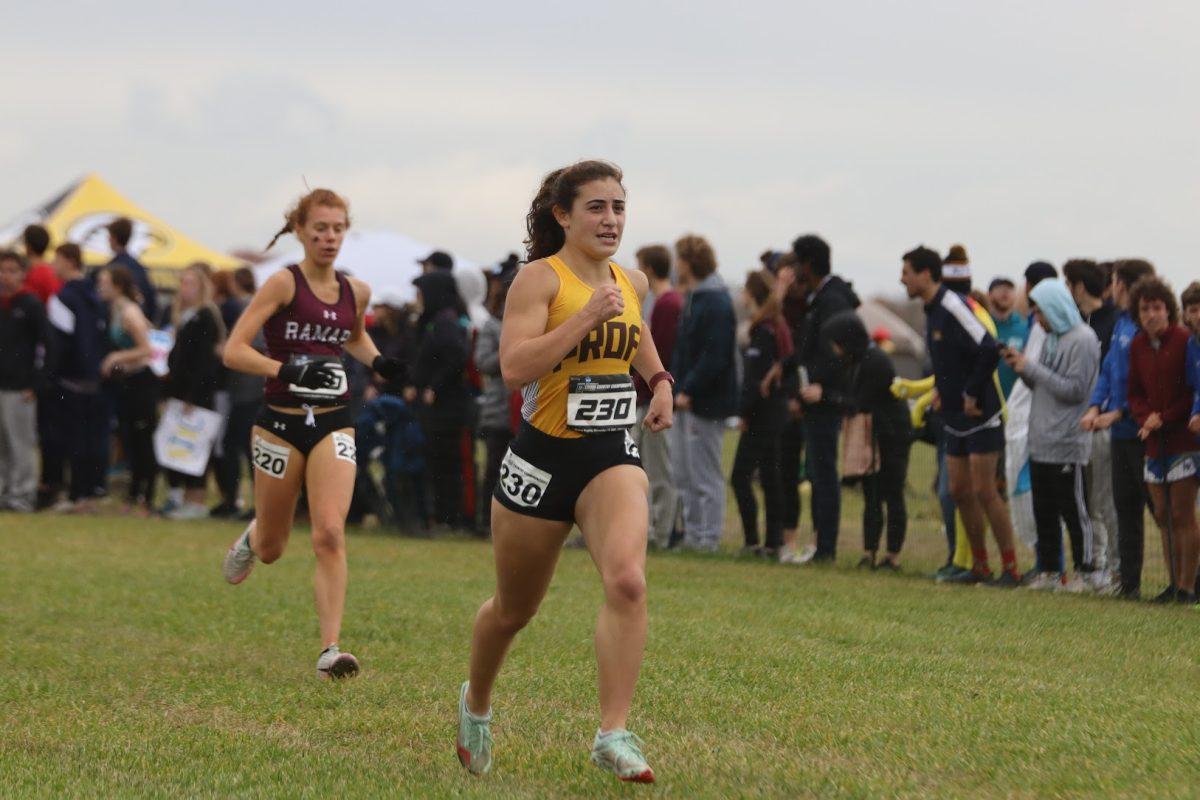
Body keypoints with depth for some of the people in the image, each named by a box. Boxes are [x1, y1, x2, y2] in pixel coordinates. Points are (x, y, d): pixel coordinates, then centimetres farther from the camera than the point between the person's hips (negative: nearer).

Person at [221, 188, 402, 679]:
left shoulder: (356, 292, 7)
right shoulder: (284, 283, -8)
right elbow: (234, 351, -14)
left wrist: (377, 362, 10)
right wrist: (286, 370, -28)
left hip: (333, 424, 2)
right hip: (281, 423, -2)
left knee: (329, 534, -17)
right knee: (271, 550, 11)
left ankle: (330, 650, -18)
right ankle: (250, 538, 50)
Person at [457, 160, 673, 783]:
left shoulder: (632, 282, 8)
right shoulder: (540, 278, -10)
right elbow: (514, 367, -24)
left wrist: (659, 379, 15)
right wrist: (587, 316, -26)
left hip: (612, 455, 3)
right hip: (543, 456, -3)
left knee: (627, 581, -24)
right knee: (514, 610, 13)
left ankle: (613, 734, -22)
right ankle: (476, 702, 43)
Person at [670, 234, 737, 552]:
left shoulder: (715, 302, -16)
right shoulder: (693, 297, 16)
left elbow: (714, 357, -22)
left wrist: (689, 391, -22)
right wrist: (679, 388, 11)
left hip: (705, 403, -10)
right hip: (686, 403, 10)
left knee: (705, 475, -5)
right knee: (684, 475, 13)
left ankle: (708, 537, 0)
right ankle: (692, 533, 19)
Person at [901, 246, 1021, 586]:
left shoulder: (953, 307, -18)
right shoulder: (932, 311, 11)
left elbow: (989, 351, -28)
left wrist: (972, 394, -20)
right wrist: (942, 390, 13)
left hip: (980, 417, -9)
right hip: (955, 418, 9)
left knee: (984, 491, -8)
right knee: (960, 491, 9)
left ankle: (1010, 567, 0)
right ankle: (980, 566, 17)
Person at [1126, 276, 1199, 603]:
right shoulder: (1138, 345, 8)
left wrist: (1164, 418, -13)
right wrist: (1145, 418, -6)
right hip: (1154, 441, 6)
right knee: (1162, 515, 8)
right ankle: (1174, 583, 14)